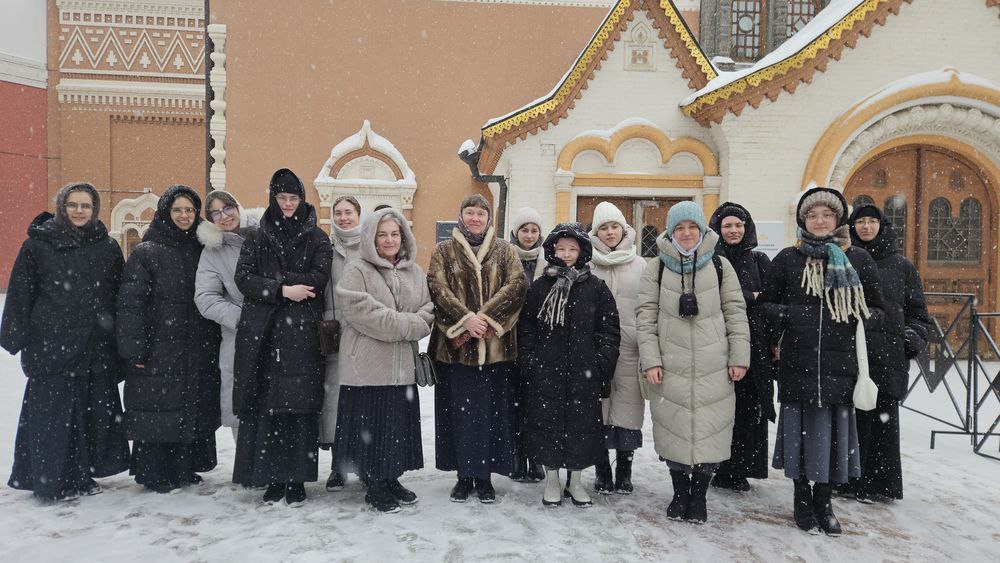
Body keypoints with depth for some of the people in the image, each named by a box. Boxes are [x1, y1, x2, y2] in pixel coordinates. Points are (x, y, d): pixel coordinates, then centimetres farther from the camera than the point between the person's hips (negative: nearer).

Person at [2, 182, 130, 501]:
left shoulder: (108, 247, 9)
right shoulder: (38, 244, 3)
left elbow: (120, 295, 12)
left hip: (96, 346, 3)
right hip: (51, 346, -3)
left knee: (93, 410, 7)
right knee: (52, 413, 1)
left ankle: (80, 476, 21)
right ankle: (51, 480, 14)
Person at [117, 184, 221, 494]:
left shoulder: (201, 251, 11)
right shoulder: (146, 252, -3)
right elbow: (130, 303, -7)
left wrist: (214, 341, 8)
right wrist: (134, 349, -13)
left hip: (197, 351, 5)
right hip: (159, 350, -4)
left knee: (195, 409, 9)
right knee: (159, 411, 1)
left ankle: (184, 468, 22)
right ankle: (154, 474, 15)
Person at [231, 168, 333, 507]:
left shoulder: (316, 238, 9)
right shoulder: (256, 237, 14)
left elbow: (318, 278, -7)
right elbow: (243, 278, 0)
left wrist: (271, 280, -7)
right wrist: (282, 289, -13)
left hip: (302, 334, -1)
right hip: (262, 334, 2)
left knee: (300, 408, -3)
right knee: (264, 407, 0)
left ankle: (296, 479, 7)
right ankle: (273, 478, 10)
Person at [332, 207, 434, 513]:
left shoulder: (415, 272, 13)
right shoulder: (356, 271, -4)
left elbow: (428, 311, 7)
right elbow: (362, 313, -17)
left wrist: (403, 325, -13)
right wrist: (405, 324, -16)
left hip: (402, 367, 5)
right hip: (368, 366, -5)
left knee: (399, 425, 13)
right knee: (371, 427, 1)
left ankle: (392, 480, 29)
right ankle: (375, 487, 16)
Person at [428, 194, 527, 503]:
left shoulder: (505, 251, 10)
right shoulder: (444, 251, 9)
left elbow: (516, 285, -5)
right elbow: (438, 289, -4)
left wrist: (485, 317, -16)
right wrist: (465, 318, -18)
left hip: (496, 346, 1)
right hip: (455, 346, 0)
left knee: (492, 410, 3)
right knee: (459, 410, 4)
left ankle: (485, 476, 15)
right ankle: (464, 475, 16)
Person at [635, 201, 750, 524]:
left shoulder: (720, 266, 7)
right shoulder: (656, 269, 4)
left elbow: (736, 313, 6)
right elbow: (645, 316, 1)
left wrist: (739, 357, 0)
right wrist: (650, 360, -7)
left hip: (713, 369, 1)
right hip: (670, 367, 0)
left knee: (710, 431, 3)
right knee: (674, 430, 6)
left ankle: (699, 495, 22)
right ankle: (680, 492, 25)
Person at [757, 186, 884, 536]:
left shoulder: (859, 259, 7)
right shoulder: (788, 259, 6)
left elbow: (878, 308, 13)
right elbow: (764, 303, 9)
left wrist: (864, 317, -10)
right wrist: (785, 315, -12)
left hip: (840, 362, 1)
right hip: (798, 361, -1)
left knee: (834, 429, 5)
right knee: (800, 427, 5)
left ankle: (823, 500, 24)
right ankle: (802, 497, 23)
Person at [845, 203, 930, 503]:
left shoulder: (901, 265, 10)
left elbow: (917, 310, 13)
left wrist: (915, 337, -2)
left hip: (888, 354, 1)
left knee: (884, 419, 4)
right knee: (854, 418, 0)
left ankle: (882, 483, 16)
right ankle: (854, 481, 11)